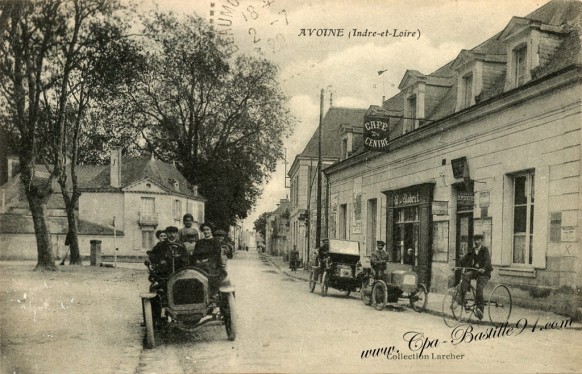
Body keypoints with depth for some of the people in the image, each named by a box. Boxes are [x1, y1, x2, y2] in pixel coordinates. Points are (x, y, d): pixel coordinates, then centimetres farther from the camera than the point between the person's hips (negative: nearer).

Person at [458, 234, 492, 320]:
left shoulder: (485, 249, -4)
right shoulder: (472, 250, 13)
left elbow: (487, 260, -20)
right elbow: (464, 259, 4)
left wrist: (483, 268, -39)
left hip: (484, 272, -4)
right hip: (474, 271, 5)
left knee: (479, 289, -22)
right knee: (466, 275, -27)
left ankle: (480, 309, -18)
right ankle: (462, 297, -31)